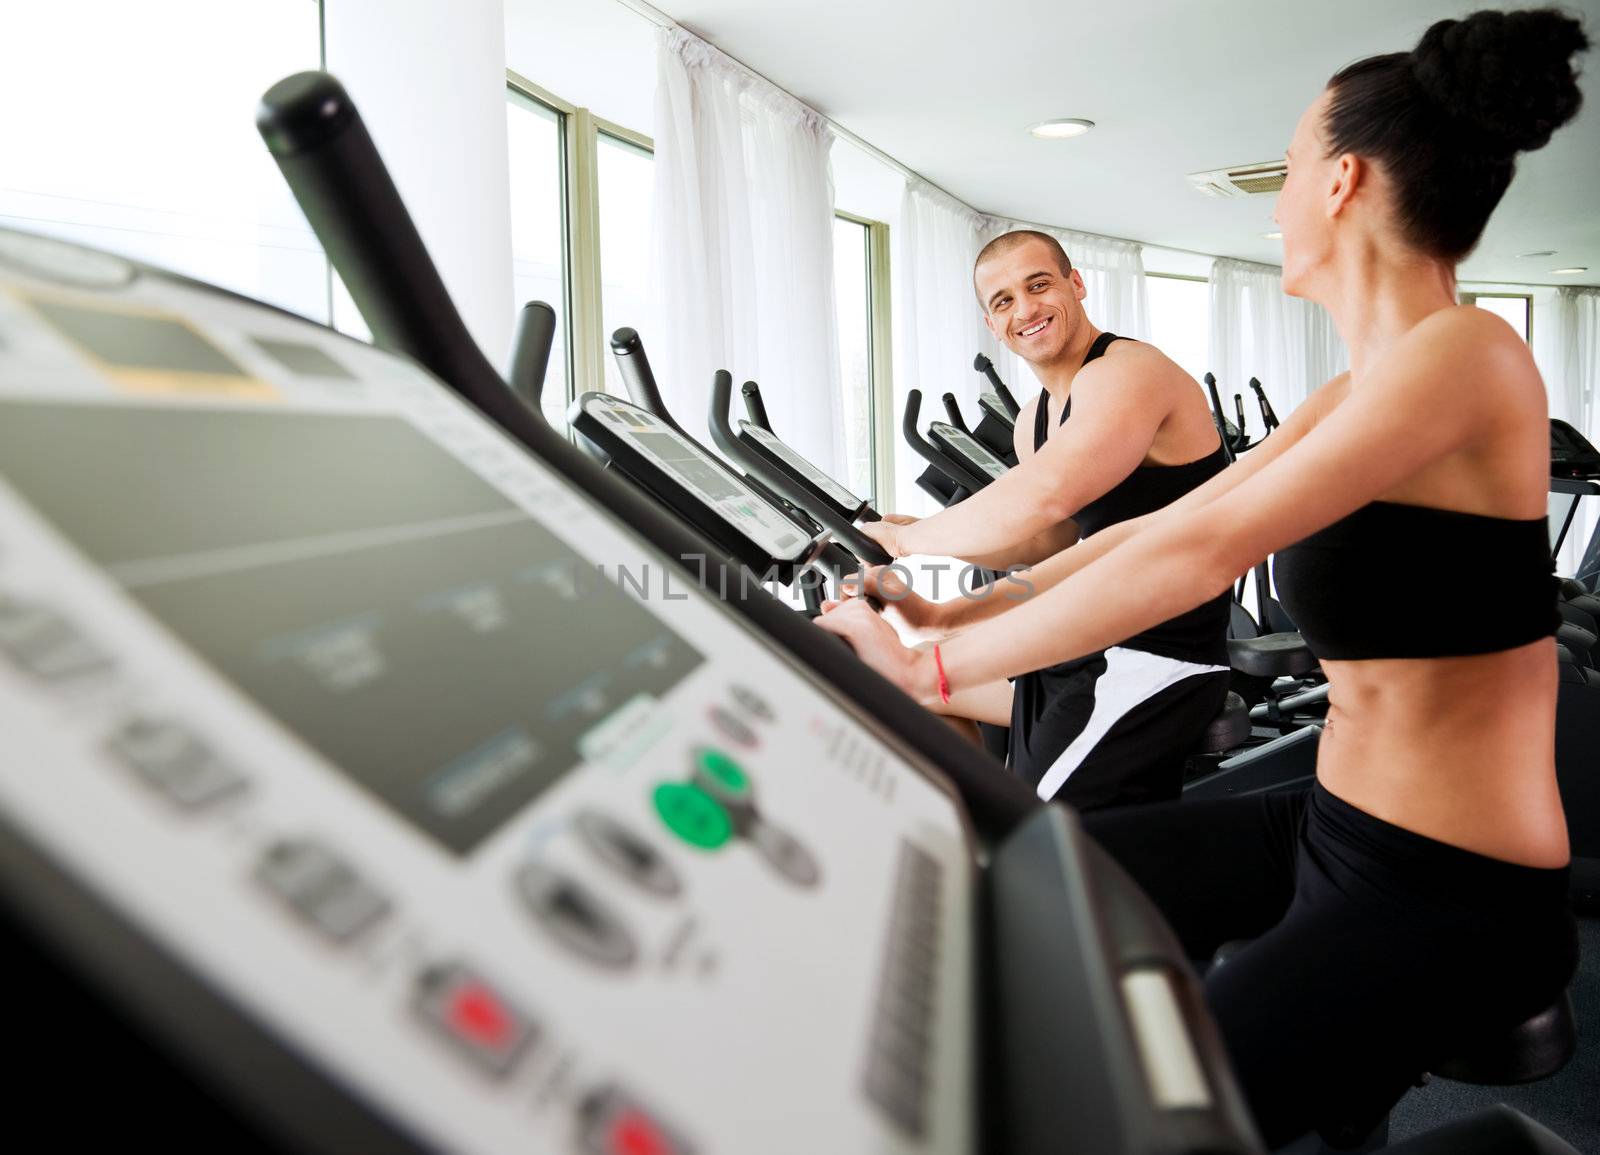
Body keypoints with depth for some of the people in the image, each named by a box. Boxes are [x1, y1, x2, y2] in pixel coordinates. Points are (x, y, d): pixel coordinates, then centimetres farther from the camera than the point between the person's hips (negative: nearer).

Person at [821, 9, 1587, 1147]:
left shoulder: (1464, 353, -20)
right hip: (1332, 828, 9)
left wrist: (934, 666, -24)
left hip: (1453, 897, -9)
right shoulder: (1350, 398, 9)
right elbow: (1157, 528, 8)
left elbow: (1201, 553, -28)